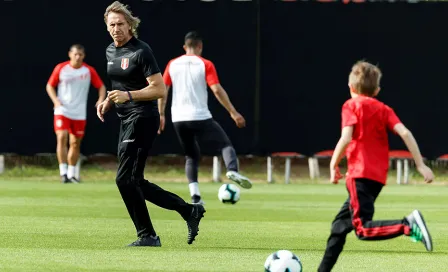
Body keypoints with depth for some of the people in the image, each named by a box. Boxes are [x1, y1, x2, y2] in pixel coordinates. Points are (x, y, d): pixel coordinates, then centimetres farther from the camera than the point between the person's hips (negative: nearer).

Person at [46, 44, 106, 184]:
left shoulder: (89, 71, -1)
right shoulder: (61, 68, -3)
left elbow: (101, 86, 7)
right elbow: (50, 86, 6)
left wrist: (101, 99, -14)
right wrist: (55, 100, -11)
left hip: (79, 113, 2)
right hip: (62, 110, -2)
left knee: (75, 143, 7)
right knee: (62, 138, -18)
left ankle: (72, 174, 21)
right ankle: (63, 172, -18)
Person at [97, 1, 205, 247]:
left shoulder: (141, 51, -12)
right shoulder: (110, 51, 13)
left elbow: (160, 90, -16)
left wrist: (128, 95, -25)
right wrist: (107, 102, 10)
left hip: (143, 119, -9)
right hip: (126, 122, 9)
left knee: (125, 179, -11)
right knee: (134, 182, 8)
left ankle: (147, 236, -2)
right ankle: (189, 211, 17)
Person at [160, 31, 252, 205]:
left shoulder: (172, 65, 8)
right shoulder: (205, 65, -2)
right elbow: (217, 90, -10)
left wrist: (161, 114, 16)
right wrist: (233, 113, -6)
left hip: (178, 119, 4)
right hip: (200, 117, -4)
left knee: (191, 156, 18)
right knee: (225, 144, 8)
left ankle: (195, 196, 3)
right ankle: (232, 170, -24)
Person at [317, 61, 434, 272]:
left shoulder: (352, 105, 0)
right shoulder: (384, 109, 15)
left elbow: (346, 138, -13)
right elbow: (405, 133, 1)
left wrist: (333, 164, -1)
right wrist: (420, 164, -1)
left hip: (360, 173, -7)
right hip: (378, 176, 7)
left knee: (363, 229, -14)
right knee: (340, 225, 17)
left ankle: (408, 225, -32)